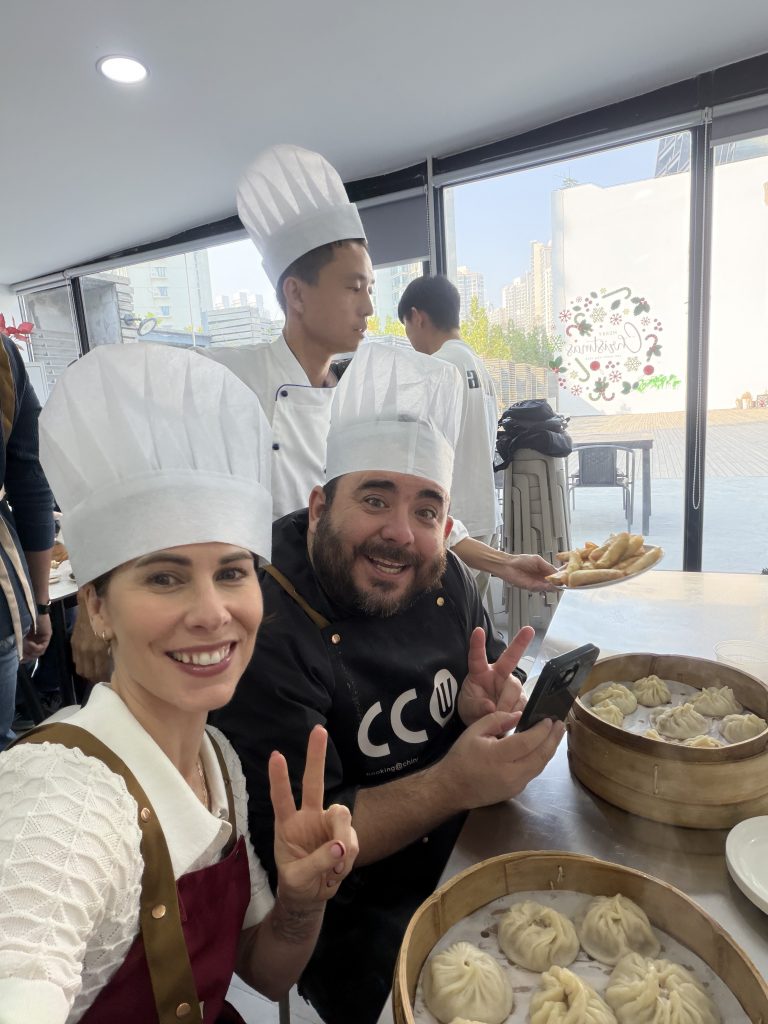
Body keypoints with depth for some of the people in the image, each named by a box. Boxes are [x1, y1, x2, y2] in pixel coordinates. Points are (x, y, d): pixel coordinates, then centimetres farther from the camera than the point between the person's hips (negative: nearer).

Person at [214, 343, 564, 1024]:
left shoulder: (440, 577, -6)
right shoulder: (265, 630, -27)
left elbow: (501, 680, 4)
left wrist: (492, 706, -20)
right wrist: (451, 784, -35)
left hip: (465, 853, 6)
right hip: (353, 917, -5)